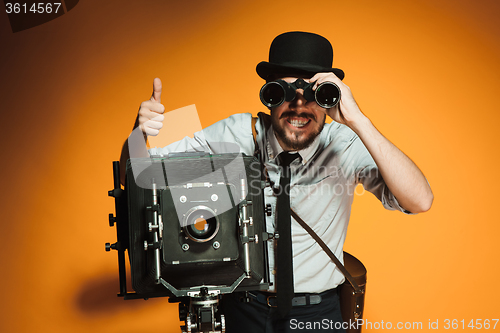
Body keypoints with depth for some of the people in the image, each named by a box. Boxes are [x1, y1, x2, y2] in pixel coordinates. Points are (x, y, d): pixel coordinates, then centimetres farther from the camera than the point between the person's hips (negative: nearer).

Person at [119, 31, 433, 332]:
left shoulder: (346, 145, -12)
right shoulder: (235, 134, -8)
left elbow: (420, 201, -27)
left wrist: (358, 121, -32)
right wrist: (140, 133, -26)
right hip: (241, 306, 2)